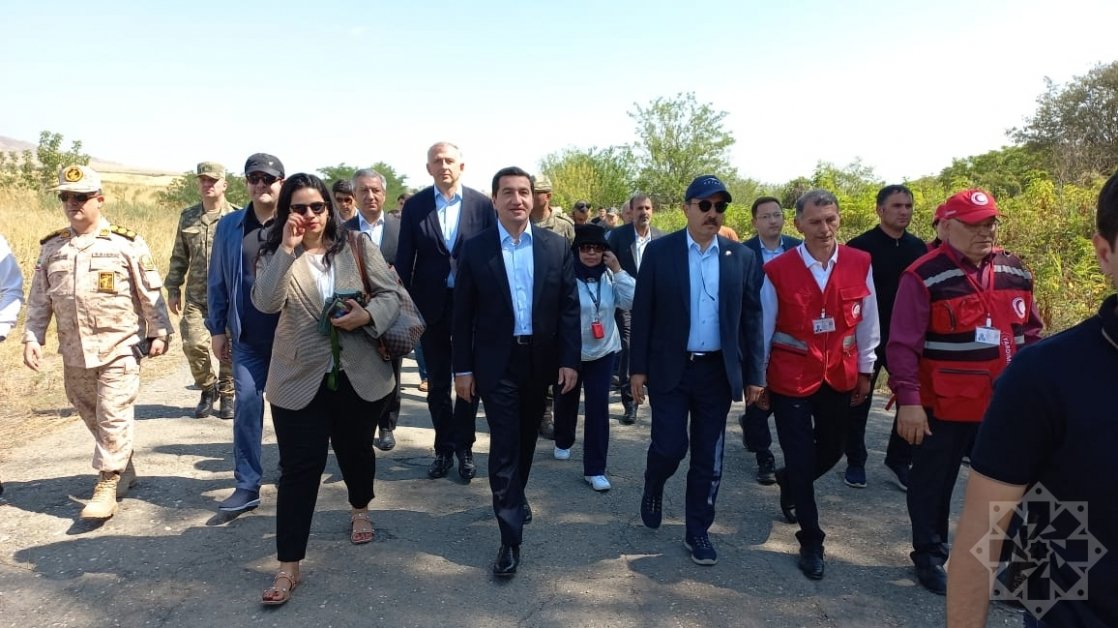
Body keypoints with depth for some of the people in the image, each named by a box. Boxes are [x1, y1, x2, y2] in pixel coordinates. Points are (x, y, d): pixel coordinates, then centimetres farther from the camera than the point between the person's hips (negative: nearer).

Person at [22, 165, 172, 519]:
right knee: (91, 416, 15)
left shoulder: (126, 244, -6)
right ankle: (124, 468, 33)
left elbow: (151, 293, -3)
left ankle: (107, 486, 3)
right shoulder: (51, 247, 7)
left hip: (119, 348, -5)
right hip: (74, 352, 5)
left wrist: (159, 332, -4)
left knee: (113, 417, -6)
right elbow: (39, 300, 11)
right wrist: (32, 337, 3)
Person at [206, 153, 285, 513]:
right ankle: (247, 485, 11)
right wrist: (217, 328, 6)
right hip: (246, 338, 2)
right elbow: (217, 281, 8)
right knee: (247, 406, 1)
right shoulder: (229, 226, 4)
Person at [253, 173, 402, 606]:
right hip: (299, 379, -1)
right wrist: (287, 248, -22)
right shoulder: (275, 254, -1)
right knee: (298, 468, 0)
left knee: (356, 449, 21)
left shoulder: (358, 247, 1)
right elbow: (265, 303, -18)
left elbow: (390, 294, -1)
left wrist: (367, 316, -21)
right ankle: (289, 566, 9)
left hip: (360, 374, 2)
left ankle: (360, 510, 50)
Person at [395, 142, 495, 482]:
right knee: (437, 382, 12)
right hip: (430, 305, 1)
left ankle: (463, 447, 24)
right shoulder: (415, 205, 0)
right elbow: (404, 258, 0)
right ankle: (443, 448, 26)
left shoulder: (482, 204, -3)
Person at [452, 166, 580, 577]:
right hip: (496, 363, -2)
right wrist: (463, 368, -4)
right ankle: (511, 539, 4)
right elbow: (463, 315, -2)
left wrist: (569, 360, -4)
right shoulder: (475, 249, -4)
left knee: (526, 439, 18)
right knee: (503, 447, -3)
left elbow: (569, 308, 1)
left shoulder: (556, 247, 0)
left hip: (540, 359, 3)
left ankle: (515, 496, 44)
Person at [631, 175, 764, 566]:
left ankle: (698, 531, 24)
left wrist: (754, 375, 3)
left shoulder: (742, 257, 2)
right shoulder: (659, 251, -3)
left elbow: (751, 319, 4)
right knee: (670, 447, -2)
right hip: (670, 368, -2)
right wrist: (639, 368, -4)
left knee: (709, 458, 7)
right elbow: (642, 313, -2)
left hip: (718, 371, 2)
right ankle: (653, 489, 32)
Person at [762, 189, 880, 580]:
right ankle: (811, 542, 20)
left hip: (839, 375, 3)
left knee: (832, 449, 17)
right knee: (801, 458, 3)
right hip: (791, 377, -3)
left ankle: (789, 482, 49)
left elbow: (867, 320, 6)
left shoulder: (860, 264, -4)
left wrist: (865, 370, 10)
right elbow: (764, 328, -4)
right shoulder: (777, 270, -11)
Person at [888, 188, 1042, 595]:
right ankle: (930, 556, 30)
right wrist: (908, 401, -18)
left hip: (1005, 405, 5)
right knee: (933, 483, 11)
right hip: (943, 406, -5)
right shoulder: (924, 277, -14)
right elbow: (903, 345, -15)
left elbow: (1030, 334, 15)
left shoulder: (1015, 272, 5)